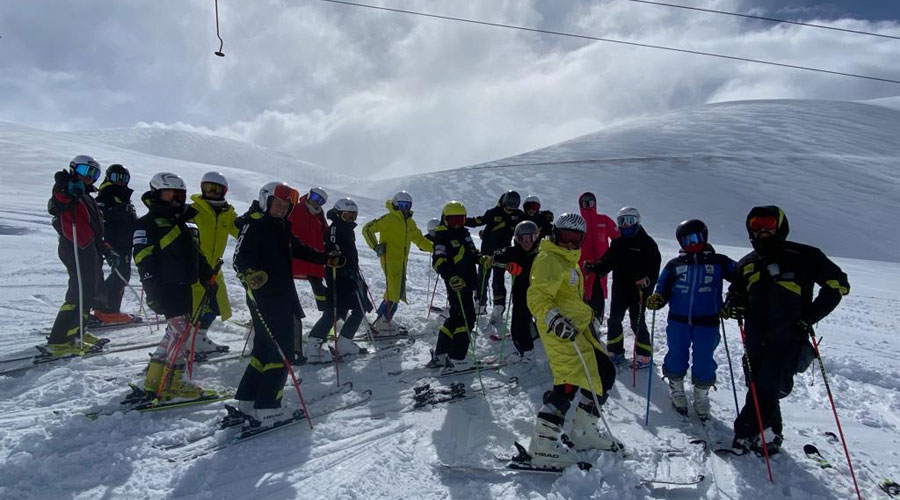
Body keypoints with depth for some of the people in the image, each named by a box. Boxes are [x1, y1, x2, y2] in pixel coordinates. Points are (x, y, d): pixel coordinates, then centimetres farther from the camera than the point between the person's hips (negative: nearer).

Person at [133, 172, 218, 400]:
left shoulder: (184, 223, 20)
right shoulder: (148, 224, -6)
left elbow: (197, 256, 23)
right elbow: (143, 260, -13)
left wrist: (208, 279, 16)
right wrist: (152, 291, -20)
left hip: (185, 286, 9)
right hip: (166, 287, -9)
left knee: (176, 333, 12)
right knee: (182, 330, -12)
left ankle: (155, 380, 22)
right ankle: (171, 384, -4)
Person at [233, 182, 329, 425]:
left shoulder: (281, 227, 15)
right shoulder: (253, 224, -10)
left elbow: (299, 249, 28)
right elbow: (240, 257, -22)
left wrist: (325, 258, 21)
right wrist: (249, 274, -42)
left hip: (283, 296, 9)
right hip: (264, 298, -9)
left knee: (264, 349, 14)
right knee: (280, 351, -8)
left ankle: (246, 402, 24)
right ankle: (265, 409, -1)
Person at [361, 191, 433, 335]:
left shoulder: (410, 223, 17)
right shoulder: (388, 219, -7)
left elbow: (419, 239, 26)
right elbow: (367, 229, -8)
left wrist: (434, 247, 15)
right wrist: (376, 246, -16)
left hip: (402, 262, 8)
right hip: (390, 260, -8)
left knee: (397, 293, 11)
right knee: (393, 293, -12)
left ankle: (382, 320, 21)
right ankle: (382, 324, -6)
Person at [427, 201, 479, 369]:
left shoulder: (464, 233, 16)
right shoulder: (442, 237, -10)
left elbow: (472, 253, 25)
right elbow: (438, 262, -22)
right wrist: (451, 277, -38)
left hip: (468, 282, 9)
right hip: (456, 284, -9)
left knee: (456, 318, 12)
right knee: (466, 319, -10)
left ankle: (440, 356, 21)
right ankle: (456, 359, -3)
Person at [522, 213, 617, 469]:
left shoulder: (569, 261, 22)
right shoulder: (548, 260, -10)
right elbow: (537, 296, -22)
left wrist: (589, 316, 32)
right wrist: (553, 318, -36)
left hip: (580, 328, 11)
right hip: (561, 331, -11)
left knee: (604, 374, 14)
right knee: (569, 382, -17)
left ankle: (584, 432, 26)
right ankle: (543, 445, -11)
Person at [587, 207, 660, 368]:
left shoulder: (646, 242, -6)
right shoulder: (617, 242, 11)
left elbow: (655, 265, -11)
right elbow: (608, 261, 11)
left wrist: (647, 279, -28)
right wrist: (593, 267, -6)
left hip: (638, 290, -6)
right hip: (619, 289, 6)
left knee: (637, 322, 0)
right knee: (614, 320, 10)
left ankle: (644, 356, 14)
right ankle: (615, 352, 24)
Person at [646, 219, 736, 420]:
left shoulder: (718, 262, 4)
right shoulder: (675, 265, 9)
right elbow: (663, 289, 8)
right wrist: (657, 299, -13)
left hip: (707, 322, -1)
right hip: (678, 320, 1)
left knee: (704, 361, 5)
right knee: (676, 357, 9)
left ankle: (701, 397, 25)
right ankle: (677, 392, 30)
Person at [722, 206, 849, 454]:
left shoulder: (803, 256, -1)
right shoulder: (747, 264, 15)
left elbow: (837, 283, 0)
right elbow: (736, 293, 25)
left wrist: (811, 315, -7)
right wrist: (733, 306, 1)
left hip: (788, 339, -5)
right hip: (756, 340, 5)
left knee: (766, 388, -10)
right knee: (760, 387, 9)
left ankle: (746, 434, 0)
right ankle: (769, 435, 23)